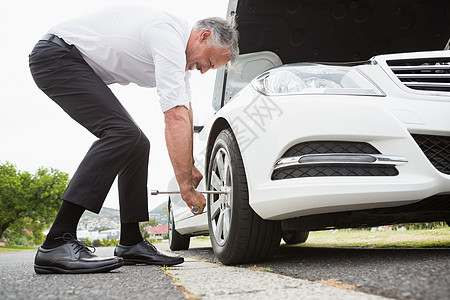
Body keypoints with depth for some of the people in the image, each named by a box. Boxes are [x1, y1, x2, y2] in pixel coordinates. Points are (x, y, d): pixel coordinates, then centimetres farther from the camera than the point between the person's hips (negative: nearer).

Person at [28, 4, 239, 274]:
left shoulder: (182, 50, 8)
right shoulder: (169, 36, -24)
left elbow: (185, 109, 15)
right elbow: (176, 119, -30)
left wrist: (190, 166, 13)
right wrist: (186, 186, -27)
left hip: (83, 67, 11)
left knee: (137, 143, 5)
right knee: (122, 133, -27)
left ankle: (131, 242, 6)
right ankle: (58, 243, -30)